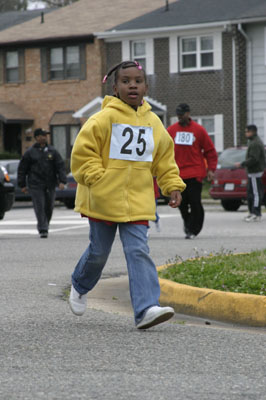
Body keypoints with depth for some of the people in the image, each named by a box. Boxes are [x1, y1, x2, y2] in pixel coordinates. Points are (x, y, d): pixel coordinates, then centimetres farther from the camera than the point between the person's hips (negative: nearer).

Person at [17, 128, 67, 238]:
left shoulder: (52, 151, 9)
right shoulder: (30, 152, 4)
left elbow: (60, 166, 5)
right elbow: (22, 169, 8)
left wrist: (62, 181, -7)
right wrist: (22, 185, 4)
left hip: (50, 184, 3)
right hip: (35, 185, -3)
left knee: (49, 207, 5)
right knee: (39, 206, -11)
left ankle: (44, 225, 24)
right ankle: (43, 230, -13)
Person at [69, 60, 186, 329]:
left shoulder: (153, 123, 7)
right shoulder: (104, 118, -9)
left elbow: (164, 159, 19)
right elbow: (83, 152, -10)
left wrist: (173, 186, 9)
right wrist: (98, 180, -16)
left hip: (138, 202, 3)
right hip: (103, 200, -3)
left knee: (138, 251, -10)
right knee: (99, 251, 12)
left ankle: (146, 309, -18)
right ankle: (80, 287, 42)